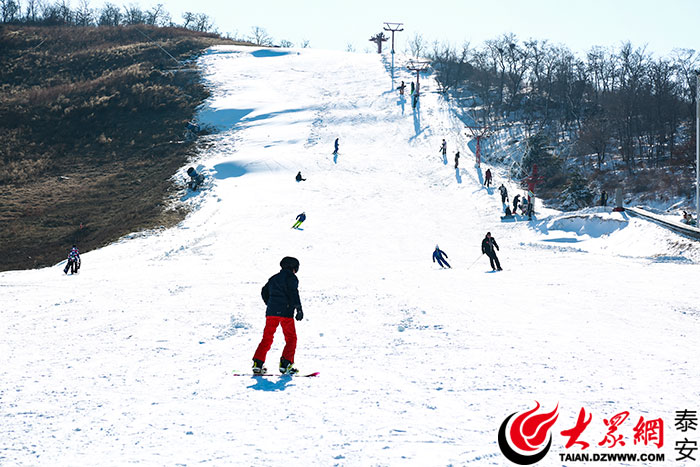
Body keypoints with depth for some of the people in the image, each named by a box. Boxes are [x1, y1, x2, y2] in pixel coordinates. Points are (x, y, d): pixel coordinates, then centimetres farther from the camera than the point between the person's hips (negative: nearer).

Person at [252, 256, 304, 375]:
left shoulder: (274, 278, 21)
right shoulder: (291, 277, 0)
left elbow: (264, 292, 21)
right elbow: (293, 293, -12)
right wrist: (299, 309, -12)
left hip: (271, 312, 6)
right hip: (285, 312, -6)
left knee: (267, 338, 10)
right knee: (291, 338, 2)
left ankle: (257, 363, 1)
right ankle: (285, 364, -11)